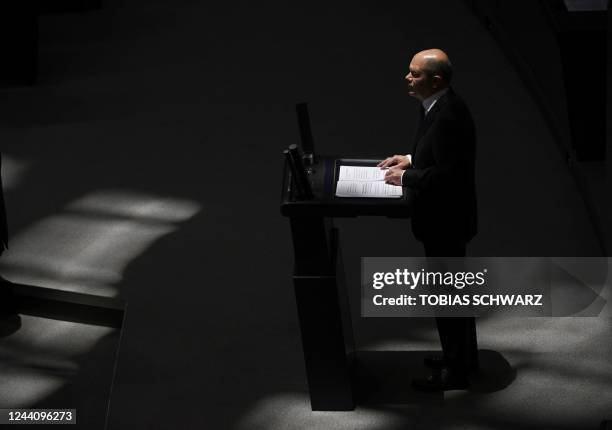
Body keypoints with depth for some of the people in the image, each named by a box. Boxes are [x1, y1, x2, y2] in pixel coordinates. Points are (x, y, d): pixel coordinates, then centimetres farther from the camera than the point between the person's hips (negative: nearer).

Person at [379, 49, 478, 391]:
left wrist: (406, 177, -17)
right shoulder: (440, 106, 4)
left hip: (445, 220, -10)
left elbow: (447, 173, -28)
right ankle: (464, 355, 38)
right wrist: (411, 159, 9)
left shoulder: (449, 115, -28)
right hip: (445, 216, 10)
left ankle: (455, 371, 16)